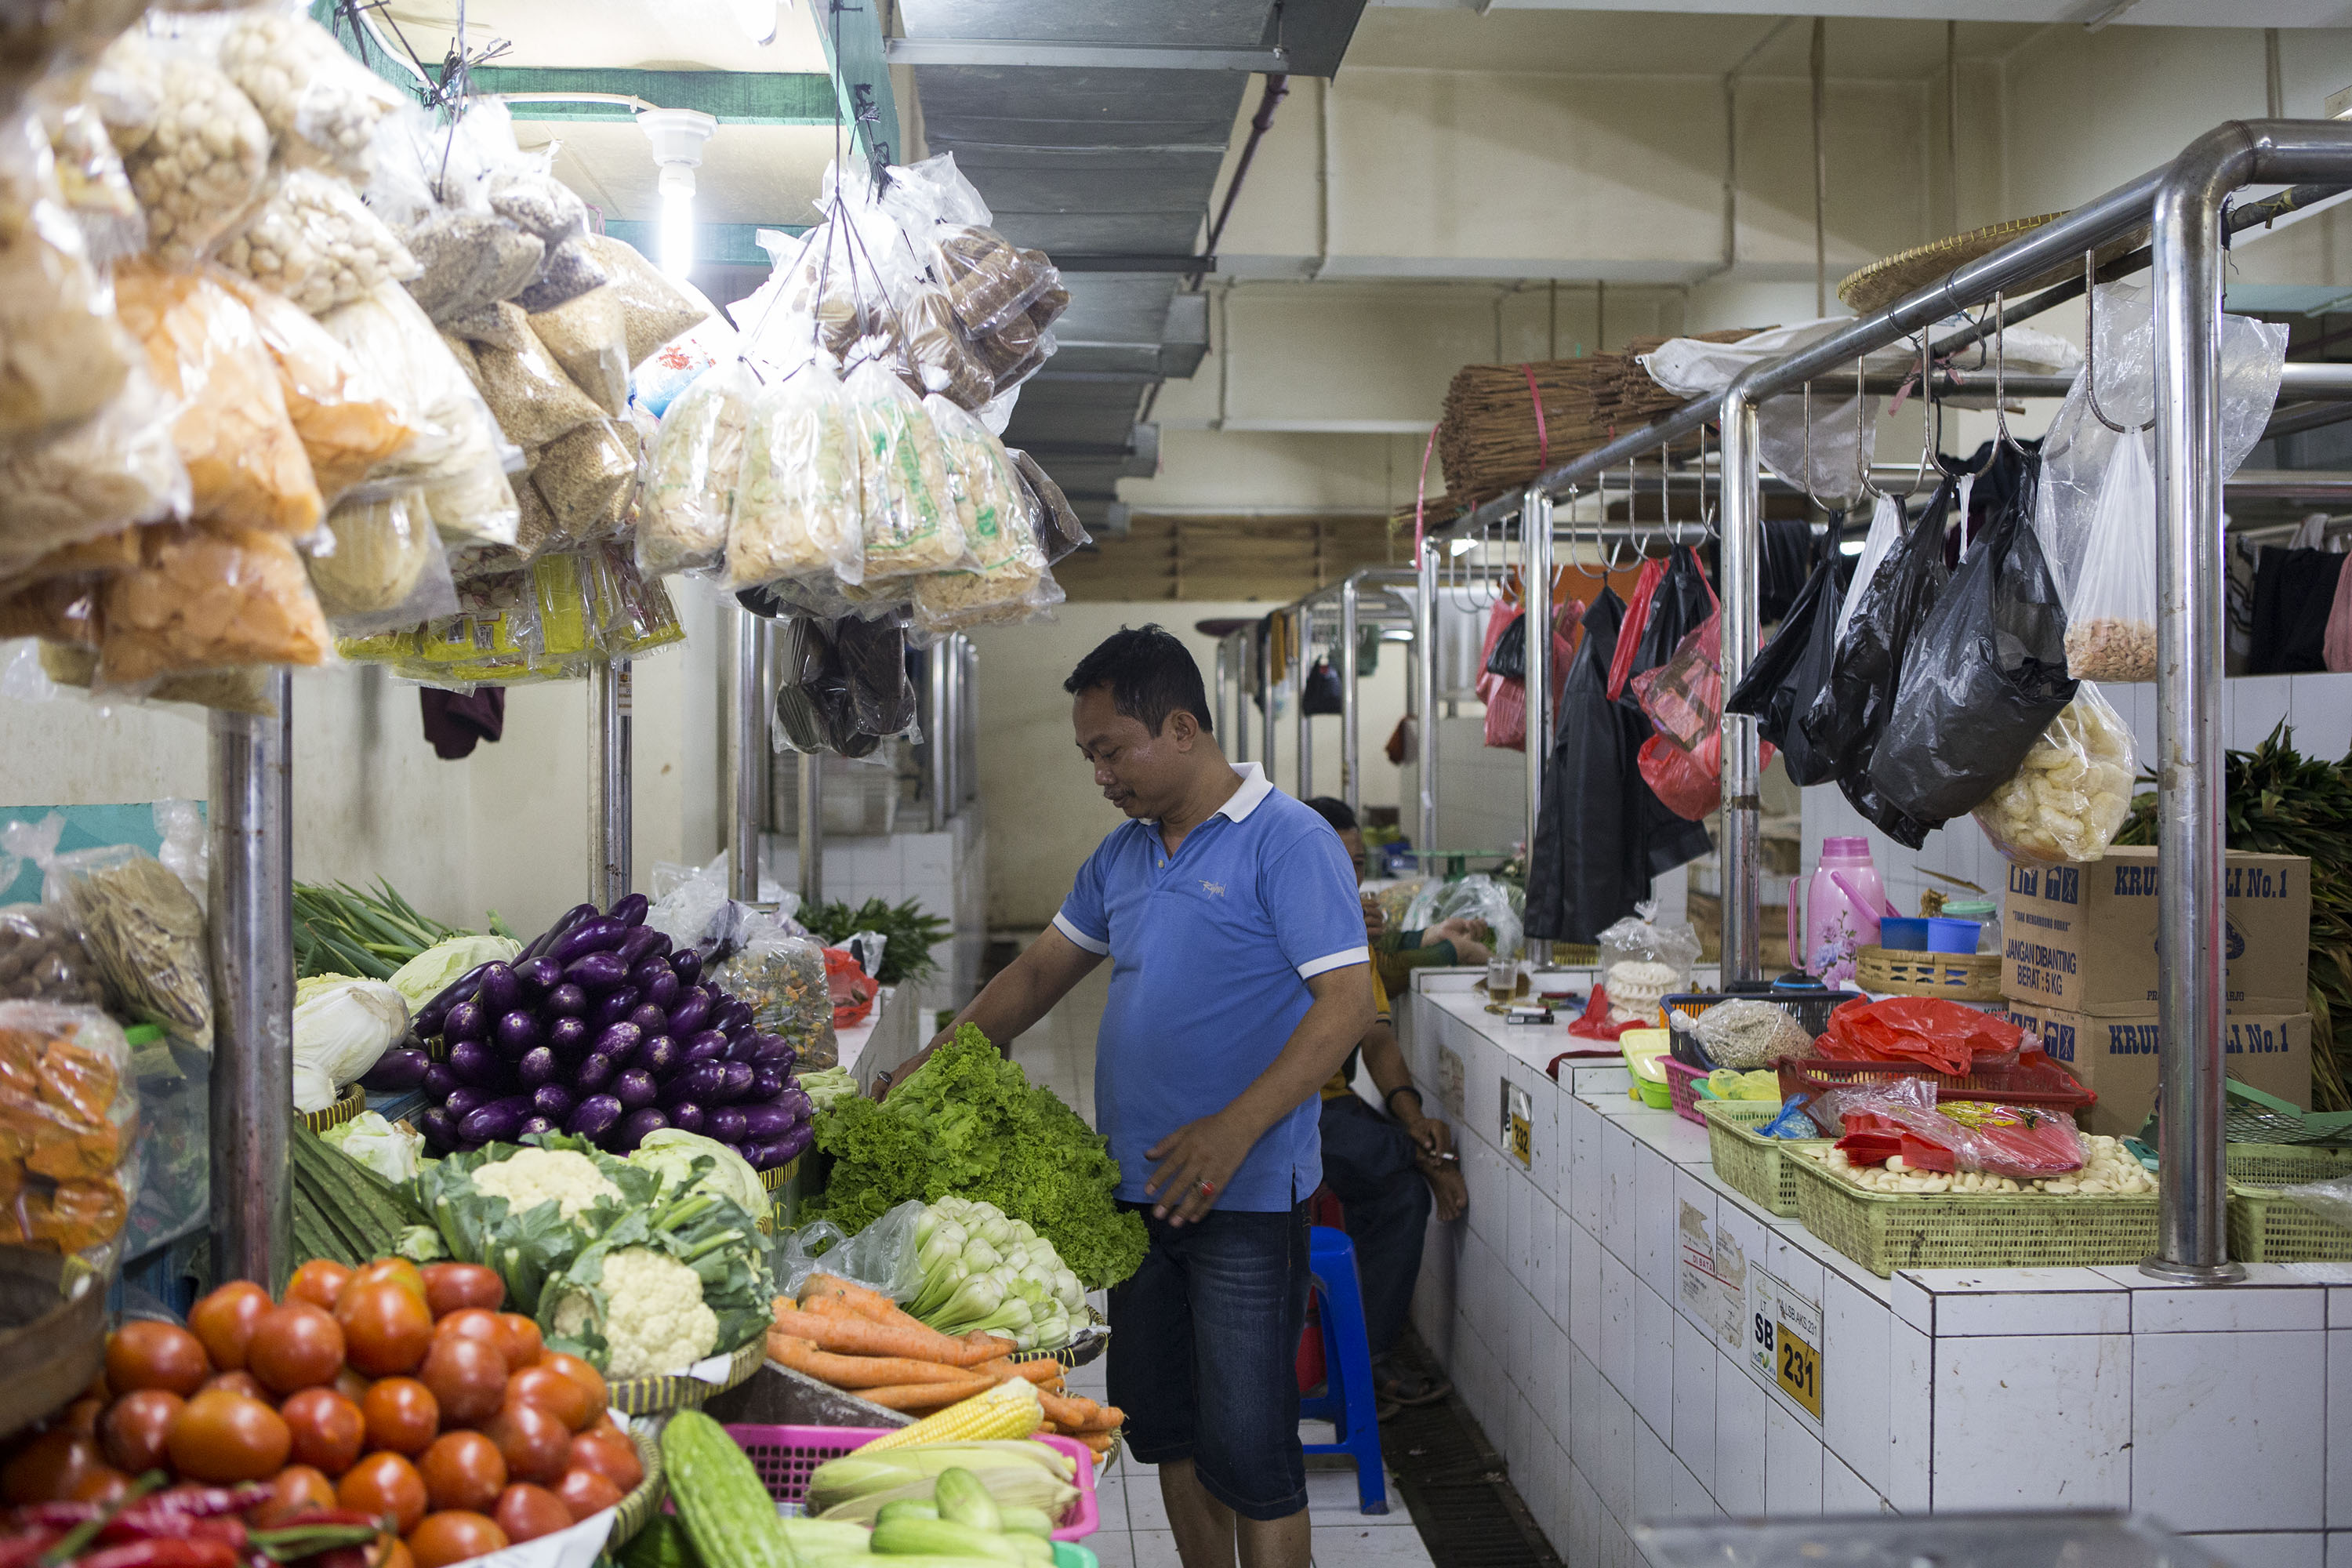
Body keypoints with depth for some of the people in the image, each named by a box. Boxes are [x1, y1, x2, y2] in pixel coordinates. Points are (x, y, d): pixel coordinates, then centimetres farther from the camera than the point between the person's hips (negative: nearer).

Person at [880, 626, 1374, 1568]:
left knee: (1246, 1446, -4)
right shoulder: (1122, 854, 13)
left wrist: (1235, 1129, -26)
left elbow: (1347, 1003, -17)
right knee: (1166, 1430, 16)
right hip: (1136, 1184, 7)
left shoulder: (1289, 842, -11)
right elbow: (1043, 970, 21)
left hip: (1246, 1199, -7)